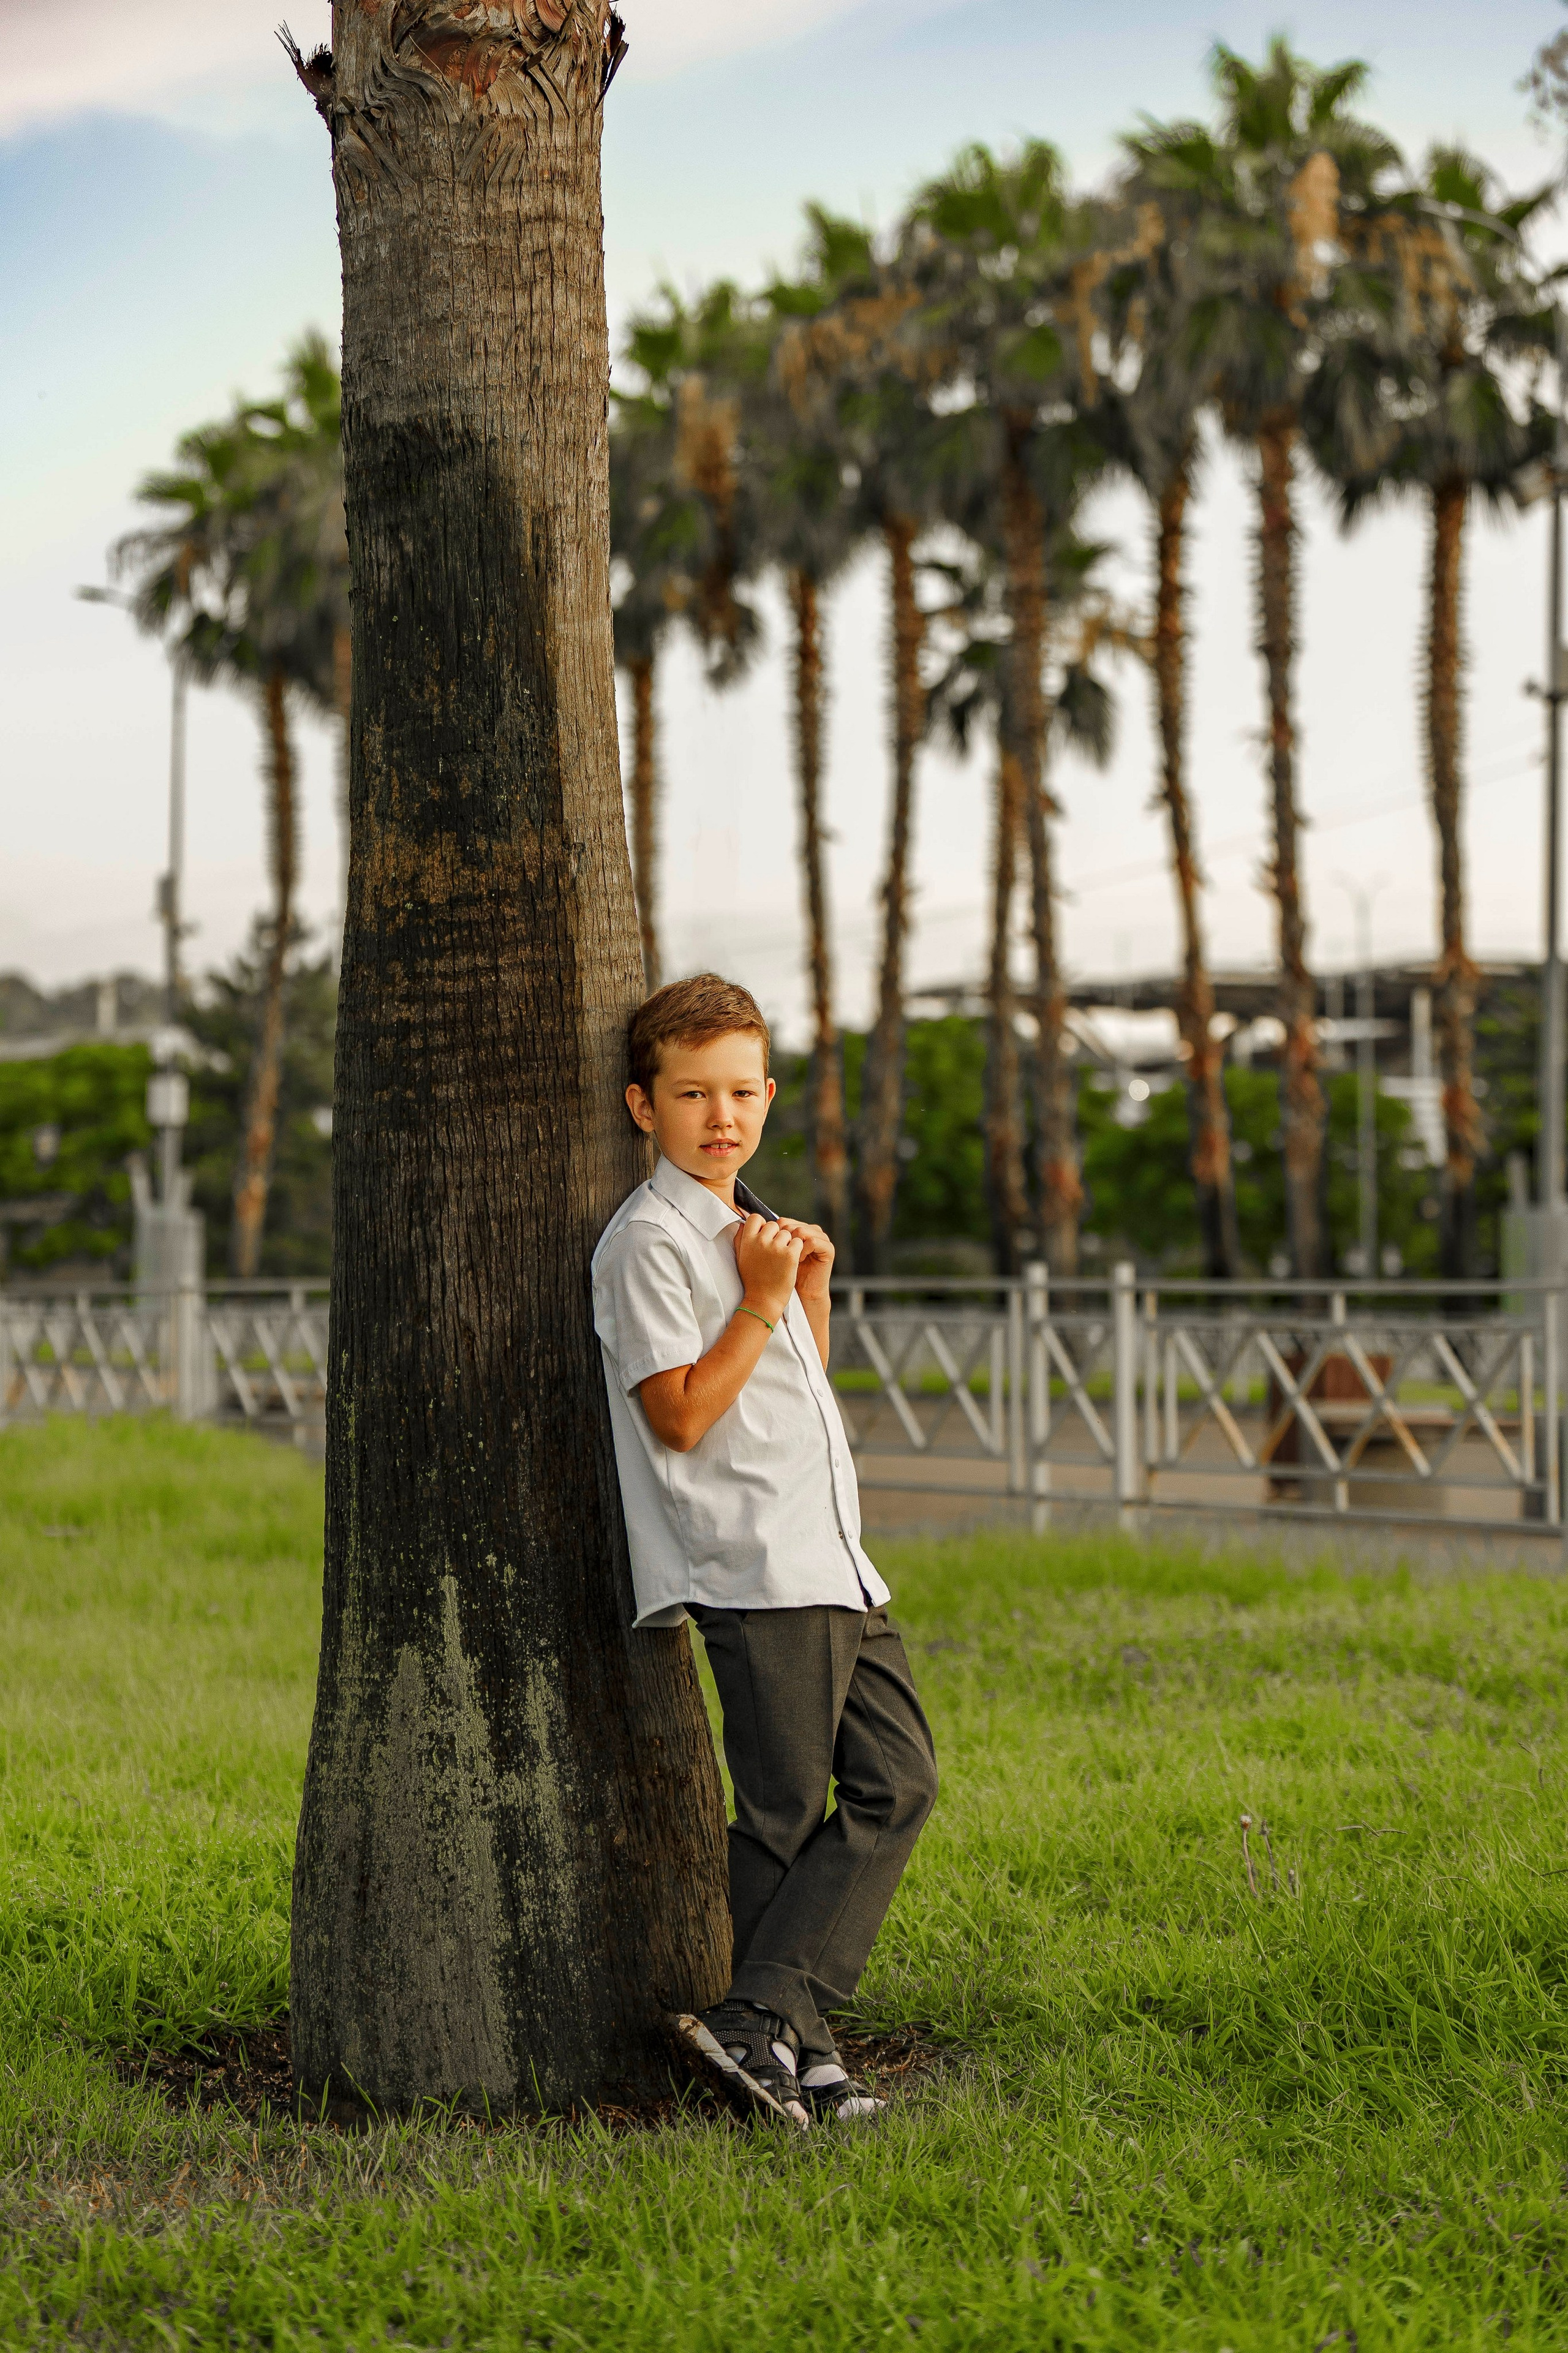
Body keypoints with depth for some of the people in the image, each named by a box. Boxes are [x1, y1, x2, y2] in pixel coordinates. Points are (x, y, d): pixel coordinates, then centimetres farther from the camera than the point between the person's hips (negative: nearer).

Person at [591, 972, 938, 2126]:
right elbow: (682, 1416, -14)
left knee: (898, 1780, 3)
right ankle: (781, 2034, 6)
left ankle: (769, 2020, 2)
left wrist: (813, 1284, 14)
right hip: (756, 1567, -9)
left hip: (832, 1558, 9)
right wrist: (762, 1302, -12)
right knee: (787, 1812, -5)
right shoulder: (651, 1237, -8)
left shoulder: (747, 1227, 21)